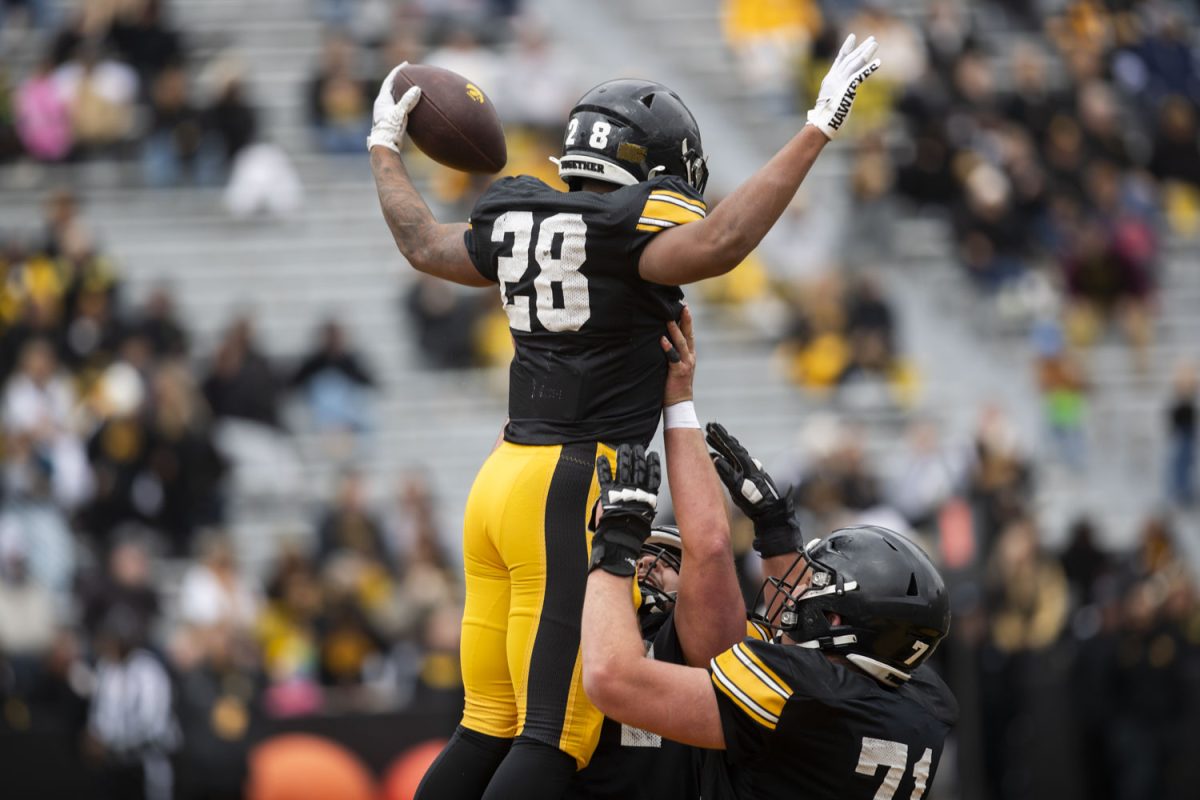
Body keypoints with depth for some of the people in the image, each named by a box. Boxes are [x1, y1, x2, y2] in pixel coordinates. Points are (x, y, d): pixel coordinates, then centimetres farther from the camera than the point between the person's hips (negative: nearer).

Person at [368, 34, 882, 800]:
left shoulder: (519, 224, 12)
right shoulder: (629, 228, -10)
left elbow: (425, 242, 30)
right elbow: (716, 243, -30)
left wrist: (386, 150, 48)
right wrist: (817, 132, -26)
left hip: (504, 479, 9)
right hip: (574, 497, -9)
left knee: (488, 730, 11)